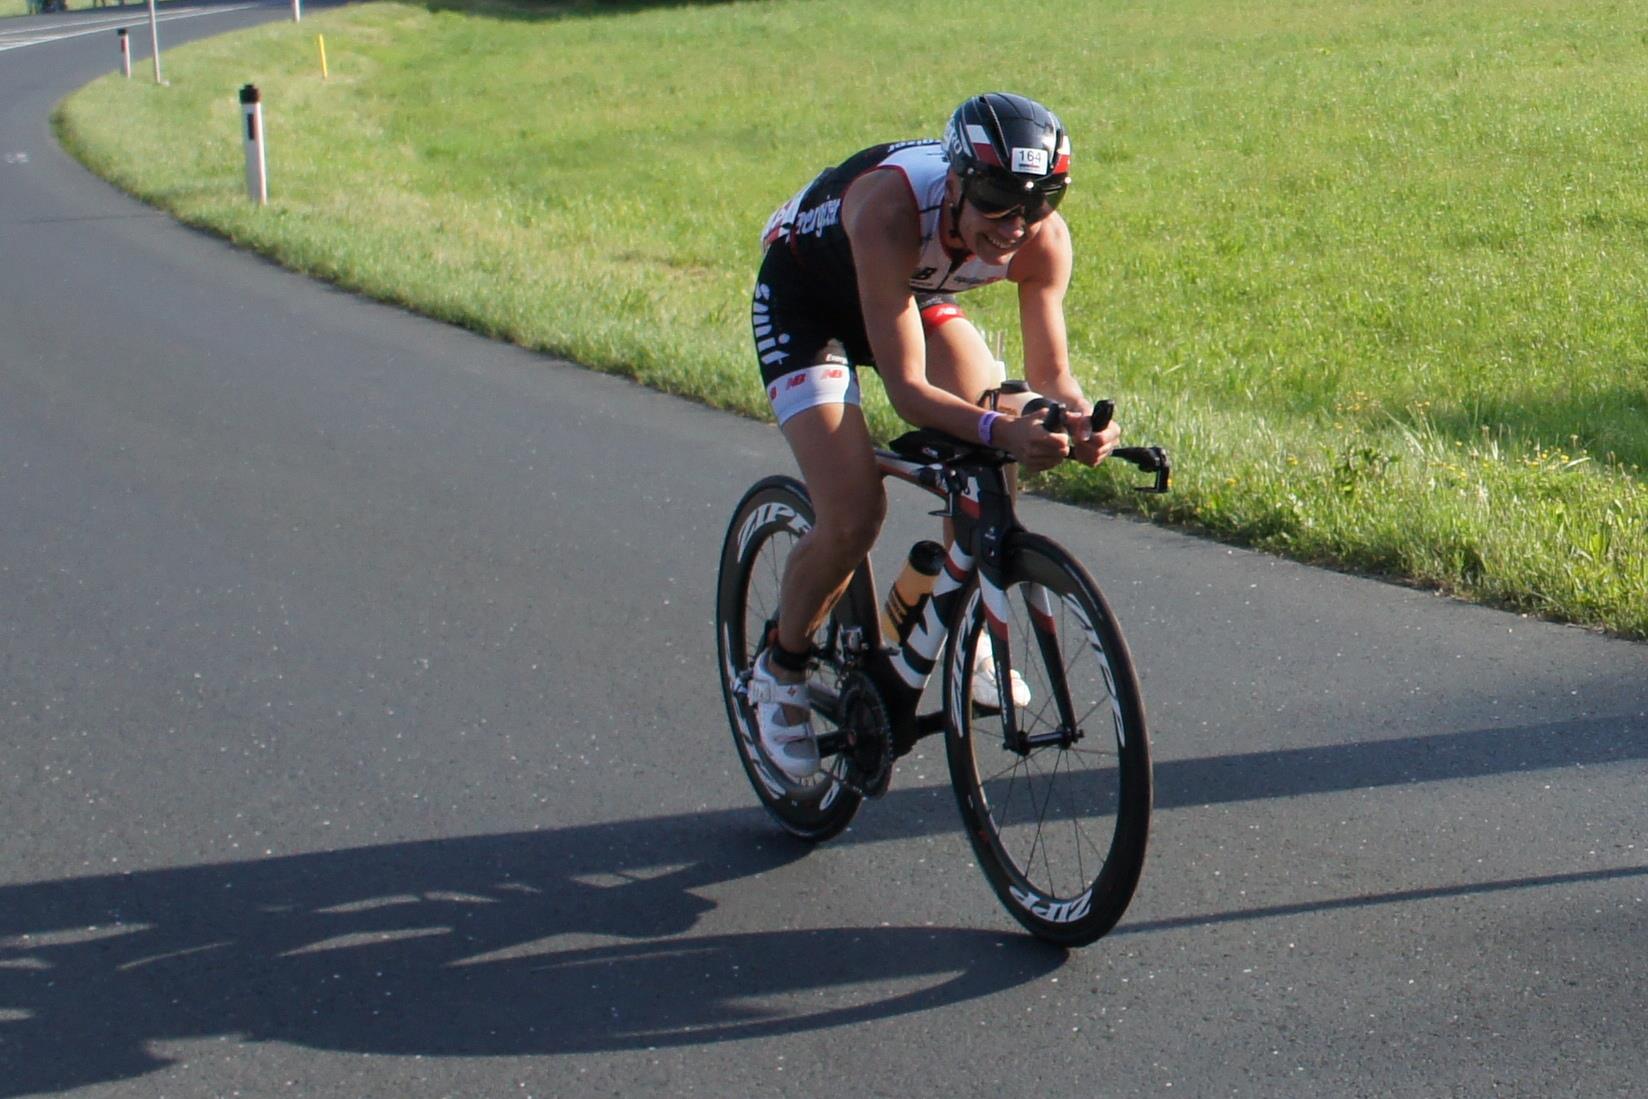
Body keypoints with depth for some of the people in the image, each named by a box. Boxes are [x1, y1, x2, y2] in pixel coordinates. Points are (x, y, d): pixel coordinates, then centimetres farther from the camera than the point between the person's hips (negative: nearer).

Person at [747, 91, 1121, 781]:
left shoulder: (1042, 238, -27)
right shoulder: (893, 210, -42)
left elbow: (1048, 369, -20)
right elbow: (906, 388, -43)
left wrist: (1080, 418, -42)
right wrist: (1001, 431, -58)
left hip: (913, 294, 6)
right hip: (803, 300, -5)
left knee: (996, 463, -15)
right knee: (853, 516, -19)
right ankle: (780, 671, 7)